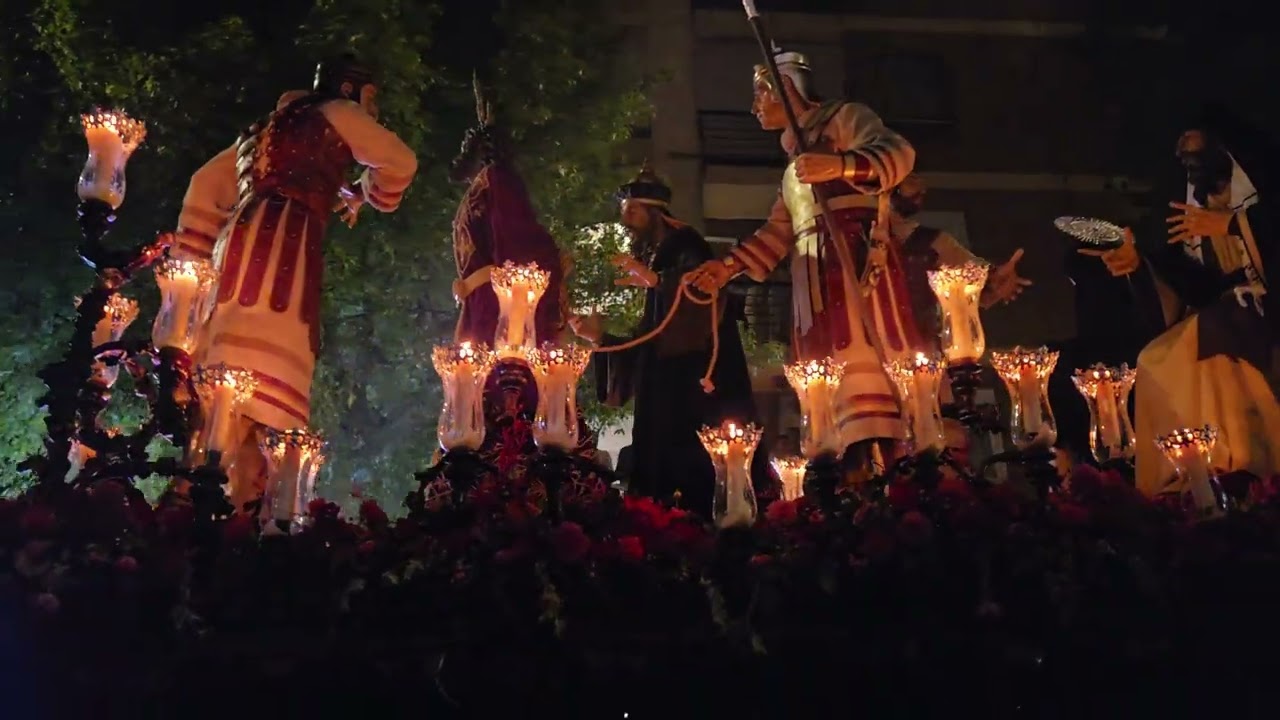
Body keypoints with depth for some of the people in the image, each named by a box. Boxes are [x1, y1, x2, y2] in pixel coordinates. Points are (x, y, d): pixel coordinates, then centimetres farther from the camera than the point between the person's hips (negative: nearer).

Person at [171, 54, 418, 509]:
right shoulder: (335, 114, 17)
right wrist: (361, 195, 30)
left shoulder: (273, 127, 36)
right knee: (256, 375, -20)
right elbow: (400, 162, 10)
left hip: (245, 238, 8)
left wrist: (192, 264, 23)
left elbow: (208, 185, 30)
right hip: (283, 239, -8)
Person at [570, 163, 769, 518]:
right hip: (669, 400, 8)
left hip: (701, 387, -8)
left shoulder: (685, 247, 4)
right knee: (667, 474, 0)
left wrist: (655, 281, -18)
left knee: (701, 481, -17)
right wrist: (601, 336, 13)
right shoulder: (656, 260, 25)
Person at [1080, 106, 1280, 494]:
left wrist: (1229, 224, -19)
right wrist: (1140, 261, -6)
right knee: (1160, 366, -9)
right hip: (1225, 321, 7)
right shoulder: (1193, 207, 15)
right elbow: (1201, 287, 7)